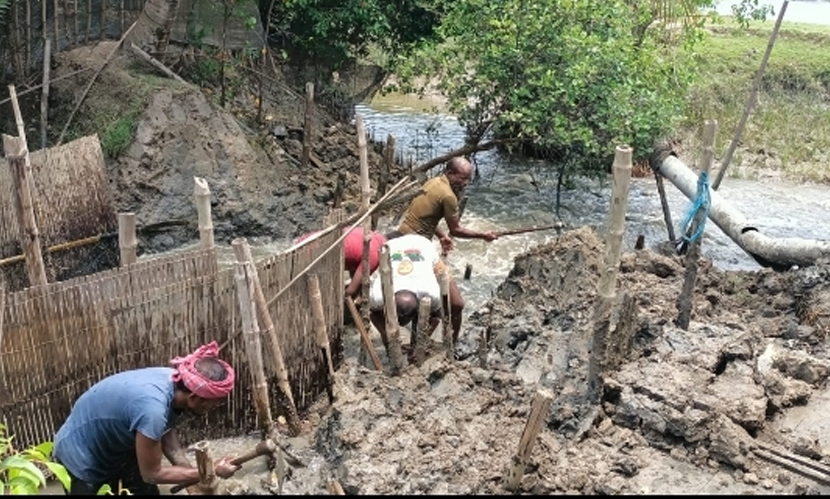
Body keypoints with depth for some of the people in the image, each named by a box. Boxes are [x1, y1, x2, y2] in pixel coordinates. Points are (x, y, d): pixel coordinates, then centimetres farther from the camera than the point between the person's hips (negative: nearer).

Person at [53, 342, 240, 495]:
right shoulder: (152, 408, -41)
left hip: (118, 449, 7)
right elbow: (151, 474, -27)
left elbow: (167, 433, -2)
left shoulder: (175, 382, -18)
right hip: (81, 457, -7)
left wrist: (193, 473, -13)